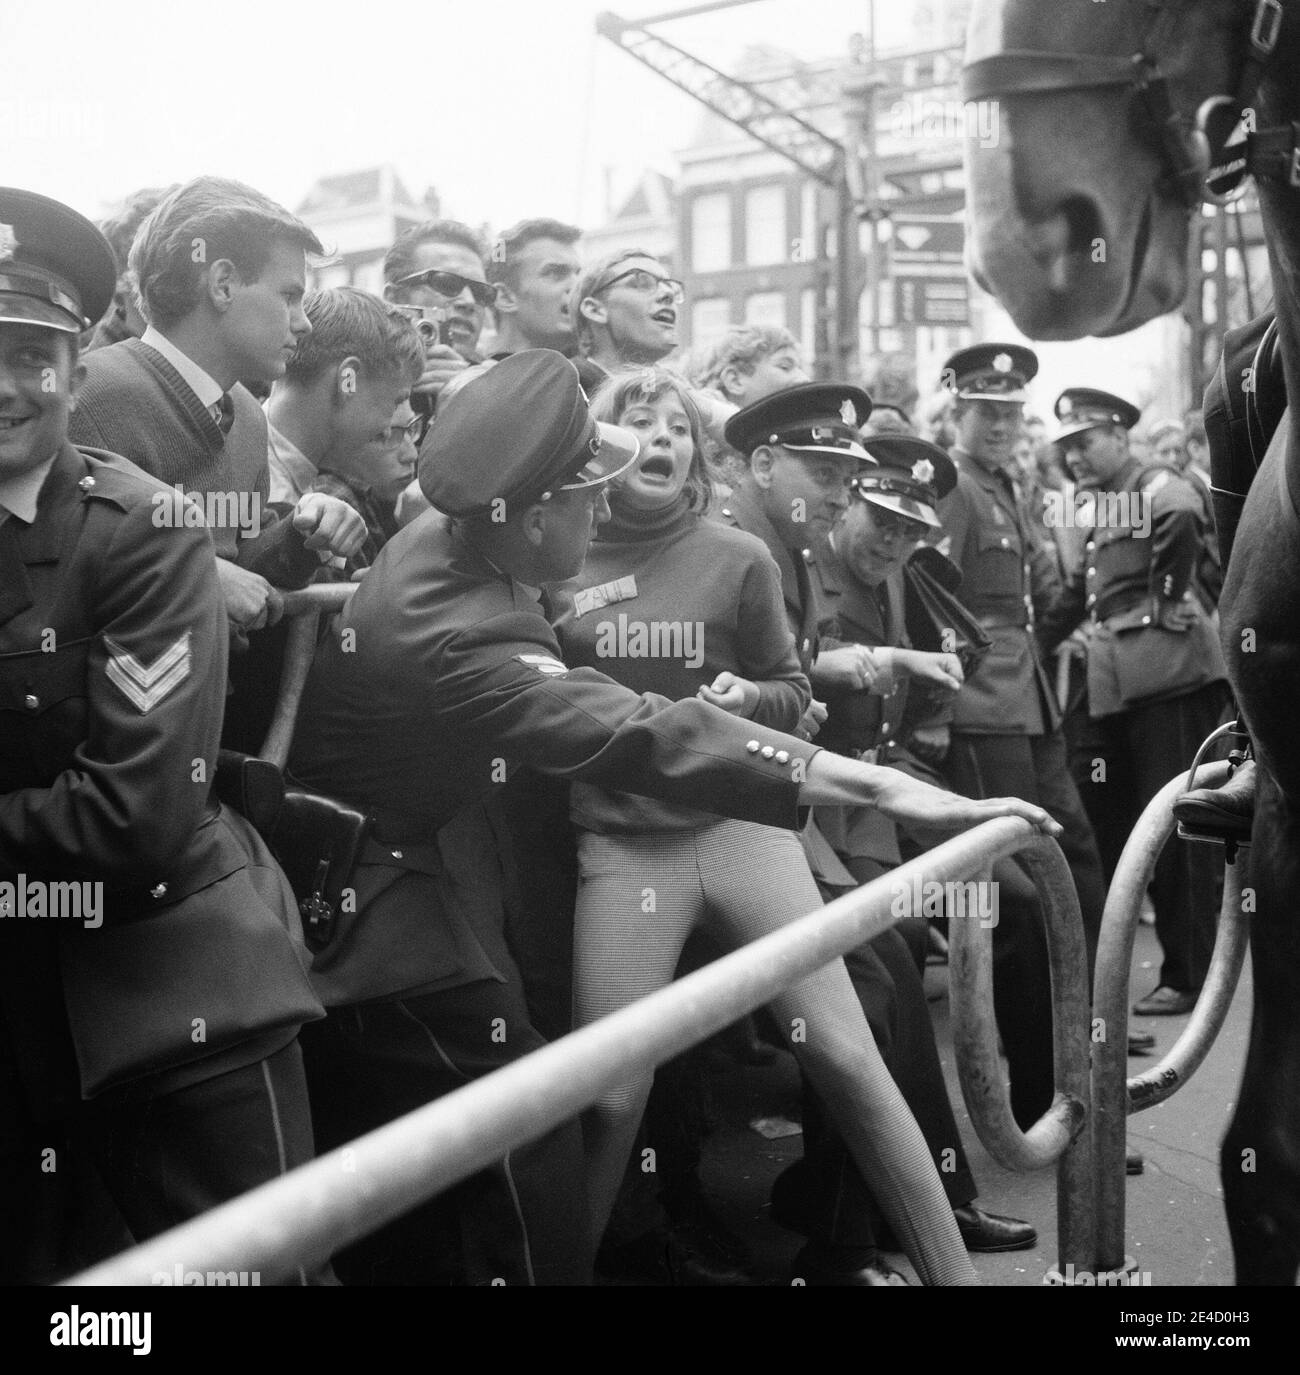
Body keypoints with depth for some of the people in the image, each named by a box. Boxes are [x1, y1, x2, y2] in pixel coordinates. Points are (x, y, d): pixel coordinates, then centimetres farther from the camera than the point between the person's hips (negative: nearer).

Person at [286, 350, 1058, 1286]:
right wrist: (883, 787, -47)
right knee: (527, 1172, -3)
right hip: (397, 936, -10)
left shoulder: (433, 540, -3)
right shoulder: (462, 636, -31)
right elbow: (646, 739, -42)